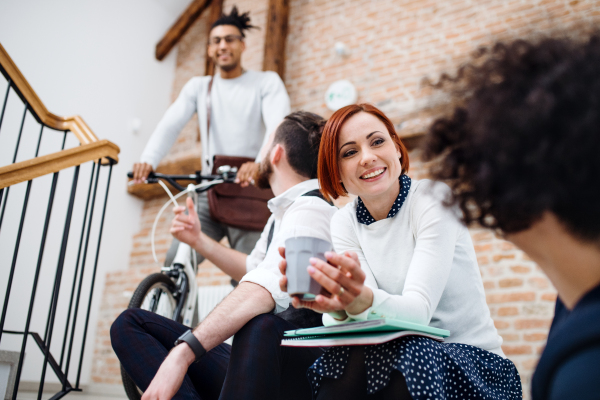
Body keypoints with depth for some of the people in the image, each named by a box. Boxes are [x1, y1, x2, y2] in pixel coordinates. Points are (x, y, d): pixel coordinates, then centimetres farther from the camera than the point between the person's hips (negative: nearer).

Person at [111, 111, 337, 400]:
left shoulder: (311, 209, -14)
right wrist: (198, 240, 23)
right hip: (254, 357, 9)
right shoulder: (282, 212, 16)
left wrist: (182, 353, -38)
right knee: (130, 323, -2)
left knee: (261, 326, -43)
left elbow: (264, 288, -32)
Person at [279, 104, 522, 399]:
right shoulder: (343, 223, 0)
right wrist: (340, 307, -39)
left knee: (411, 354, -35)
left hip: (468, 361, -2)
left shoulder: (434, 198, -12)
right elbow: (365, 325, -15)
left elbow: (419, 310, -24)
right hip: (396, 358, 3)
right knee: (351, 358, -30)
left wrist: (364, 301, -45)